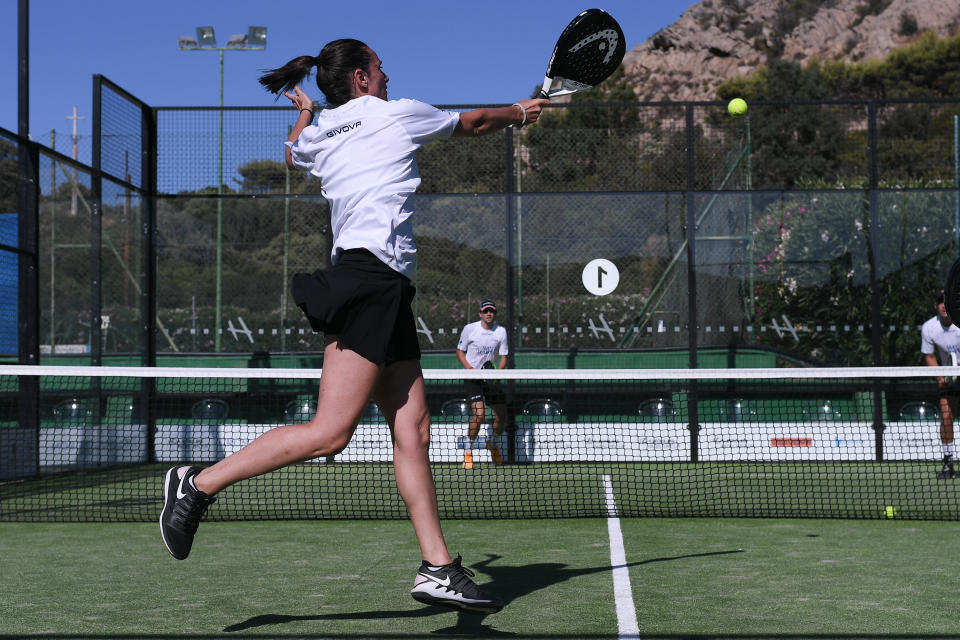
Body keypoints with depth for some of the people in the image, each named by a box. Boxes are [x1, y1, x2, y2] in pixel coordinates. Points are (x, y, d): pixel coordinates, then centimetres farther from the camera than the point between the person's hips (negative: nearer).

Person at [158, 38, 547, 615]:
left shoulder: (317, 135, 19)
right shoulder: (398, 114, 5)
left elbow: (291, 153, 45)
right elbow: (474, 123, 21)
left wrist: (304, 112, 59)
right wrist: (517, 112, 40)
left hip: (382, 294, 9)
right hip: (371, 277, -9)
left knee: (414, 430, 3)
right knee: (330, 432, -13)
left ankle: (439, 567, 1)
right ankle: (201, 482, -9)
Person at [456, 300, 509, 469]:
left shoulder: (501, 331, 0)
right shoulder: (469, 329, -5)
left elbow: (503, 357, 3)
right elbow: (460, 351, 4)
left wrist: (497, 371, -17)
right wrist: (470, 369, -12)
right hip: (473, 377, -4)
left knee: (502, 416, 2)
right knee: (479, 414, -21)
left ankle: (492, 444, 34)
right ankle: (468, 451, -3)